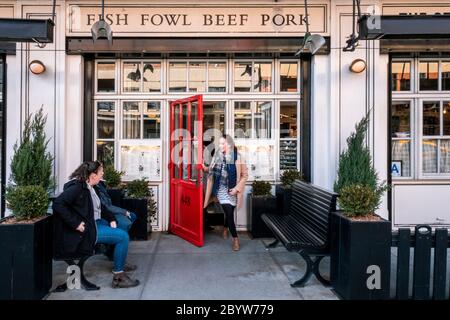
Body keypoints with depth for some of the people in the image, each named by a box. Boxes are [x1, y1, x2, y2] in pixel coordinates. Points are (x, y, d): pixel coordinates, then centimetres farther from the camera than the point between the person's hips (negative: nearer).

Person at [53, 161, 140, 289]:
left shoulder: (89, 187, 11)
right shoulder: (77, 187, -17)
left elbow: (98, 207, 18)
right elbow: (58, 204, -27)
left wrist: (111, 219, 3)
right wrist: (76, 224, -26)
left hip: (96, 222, 10)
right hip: (86, 229, -10)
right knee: (123, 237, -17)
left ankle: (120, 263, 25)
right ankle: (118, 277, -8)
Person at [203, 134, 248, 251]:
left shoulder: (237, 157, -11)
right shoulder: (217, 156, -2)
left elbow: (245, 175, -7)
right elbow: (212, 170, 11)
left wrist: (237, 188, -12)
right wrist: (205, 168, -9)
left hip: (232, 190, 0)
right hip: (222, 189, 0)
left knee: (229, 212, 14)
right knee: (229, 213, -9)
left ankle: (225, 228, 45)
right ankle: (235, 238, 4)